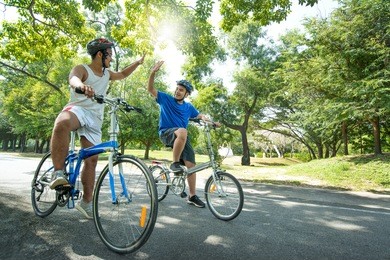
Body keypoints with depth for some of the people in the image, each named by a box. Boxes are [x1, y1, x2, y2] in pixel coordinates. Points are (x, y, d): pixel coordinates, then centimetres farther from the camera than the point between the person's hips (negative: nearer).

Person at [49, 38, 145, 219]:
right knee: (62, 123, -43)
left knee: (92, 159, 0)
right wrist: (81, 86, -51)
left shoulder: (107, 73, 19)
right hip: (77, 108, -6)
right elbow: (73, 78, -27)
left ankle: (86, 202, 10)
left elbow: (122, 74, 39)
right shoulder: (82, 69, -3)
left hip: (95, 119, 6)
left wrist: (138, 62, 34)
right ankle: (58, 172, -37)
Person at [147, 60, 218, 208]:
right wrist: (153, 73, -24)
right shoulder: (165, 99, 2)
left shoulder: (188, 107, 12)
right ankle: (175, 163, -23)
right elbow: (150, 89, -8)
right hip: (166, 133, -4)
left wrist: (207, 120, 1)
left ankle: (192, 196, 9)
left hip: (182, 137, 5)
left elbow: (199, 115, 23)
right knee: (182, 131, -40)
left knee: (191, 165, -5)